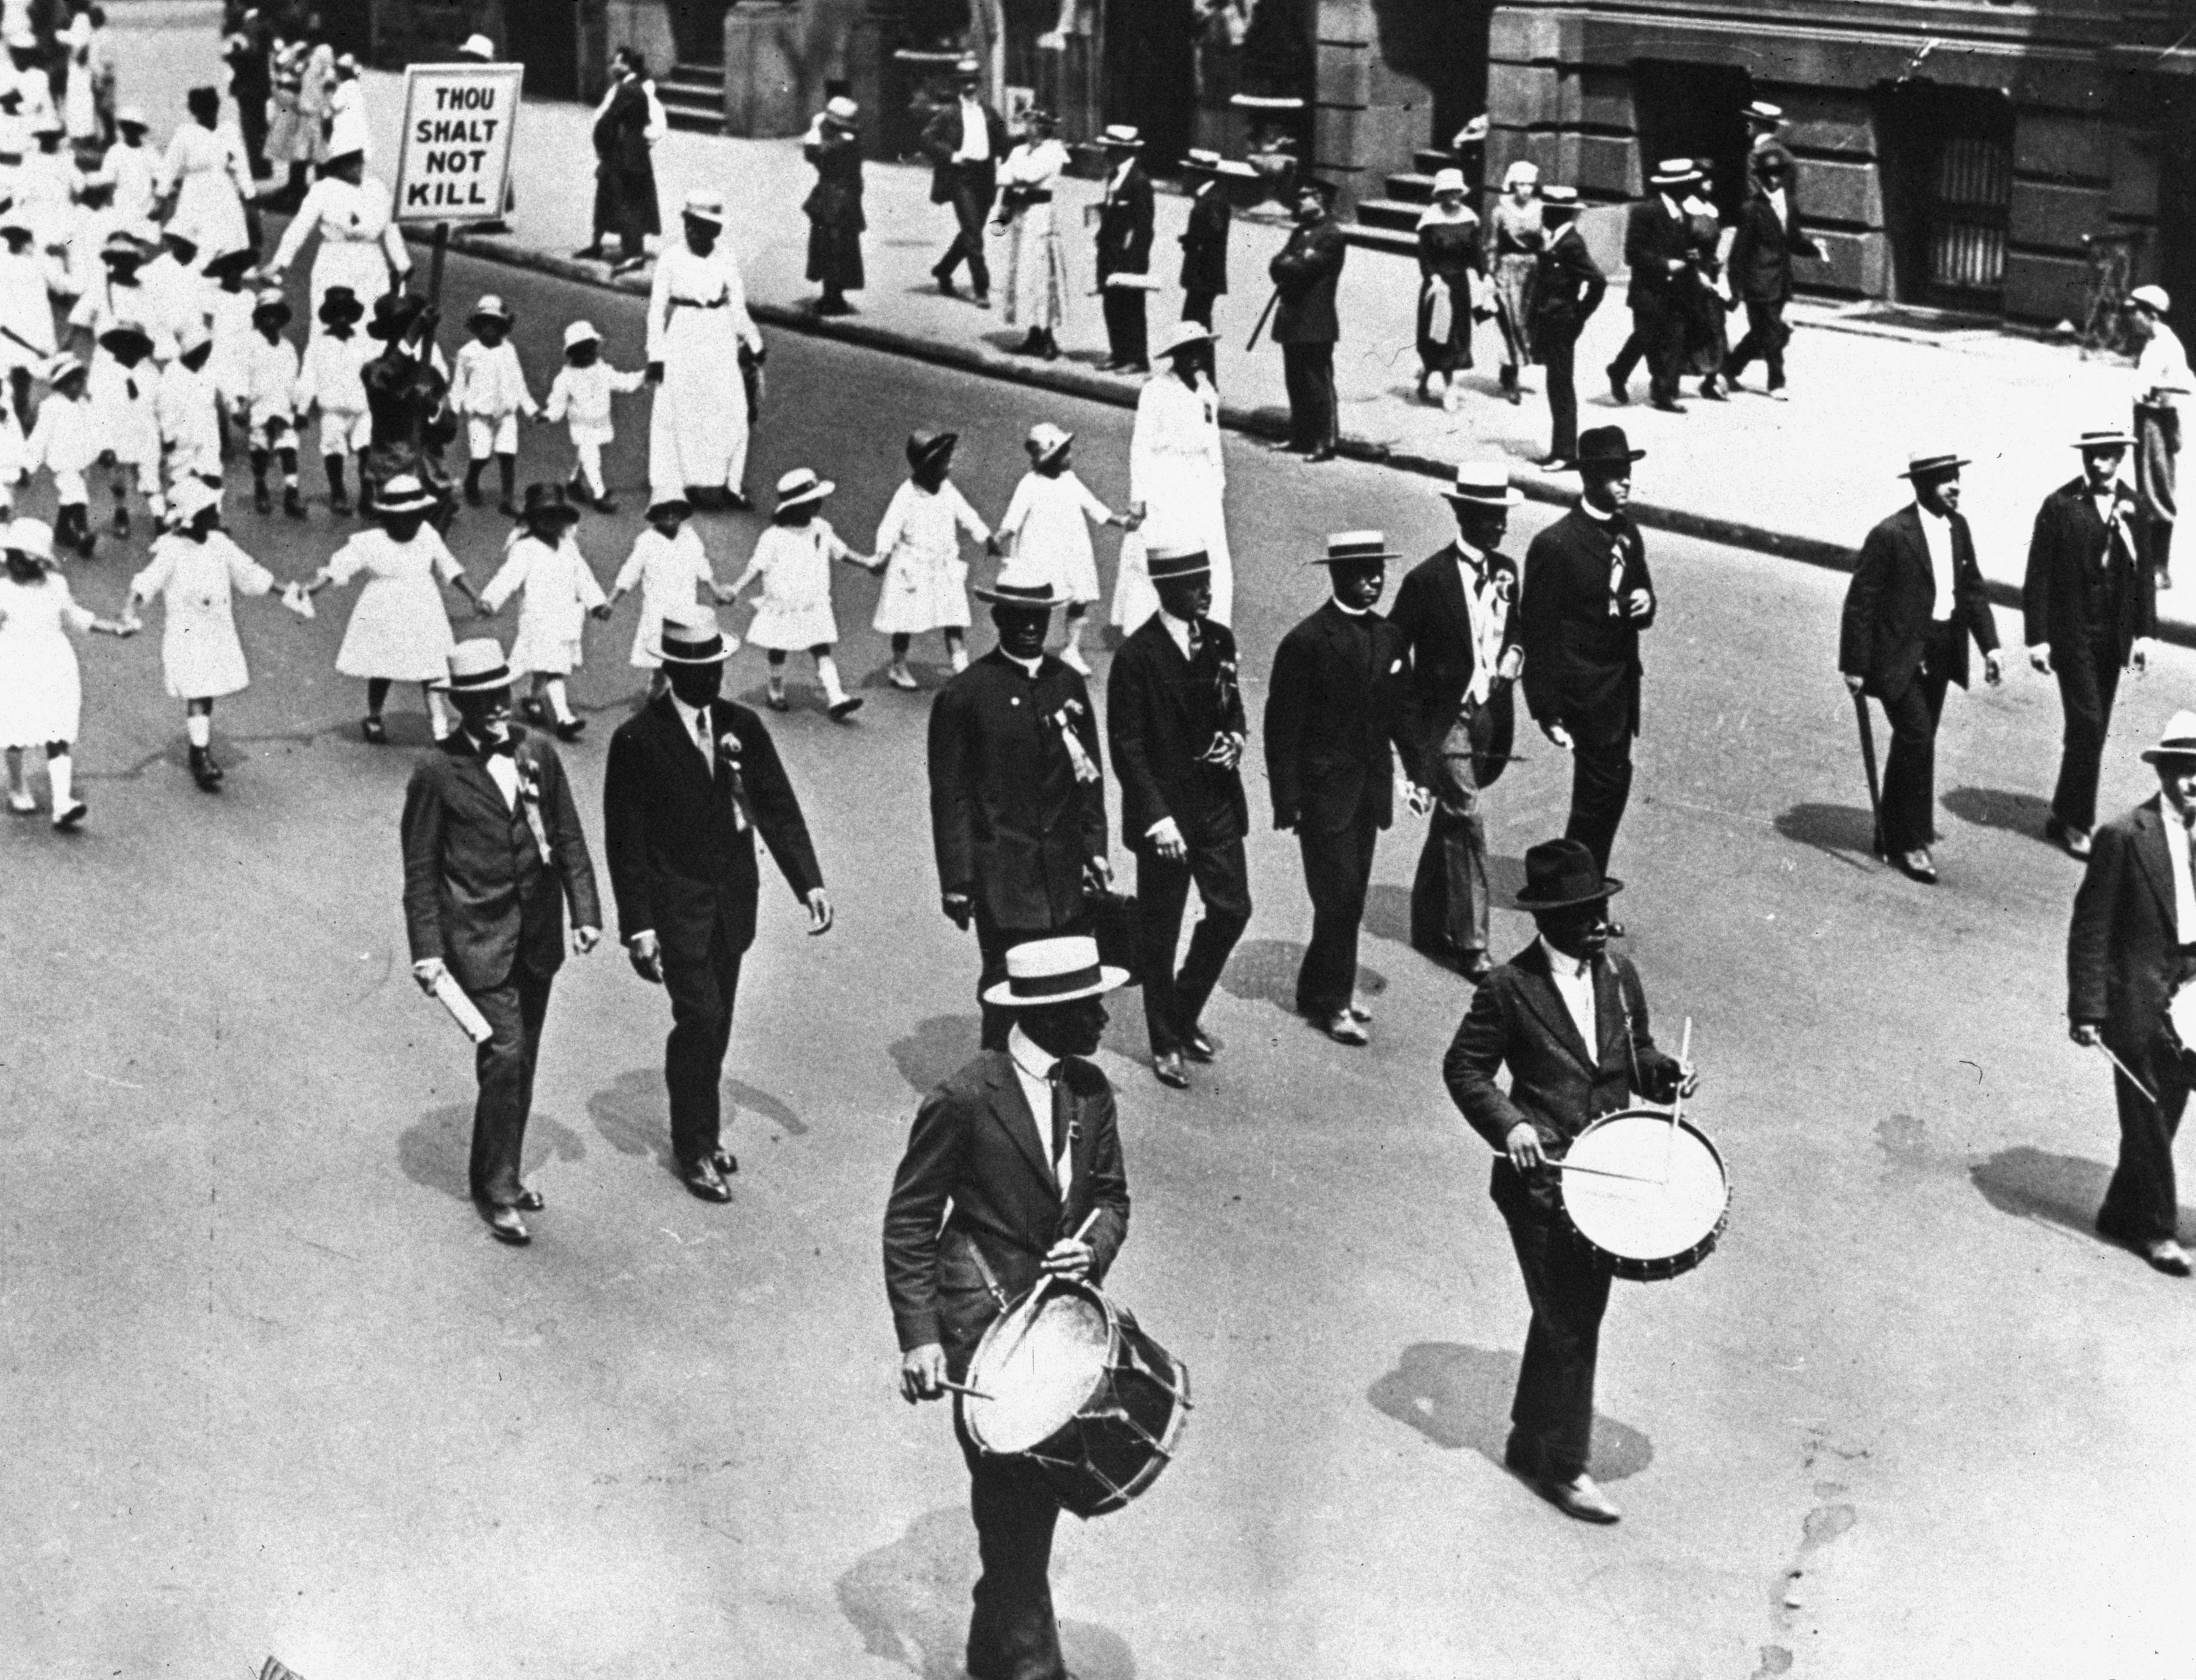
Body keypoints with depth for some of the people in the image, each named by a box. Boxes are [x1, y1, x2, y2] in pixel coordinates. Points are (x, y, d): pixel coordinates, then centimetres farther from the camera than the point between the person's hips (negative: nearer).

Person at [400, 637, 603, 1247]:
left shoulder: (539, 755, 4)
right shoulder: (437, 773, -9)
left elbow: (570, 840, 9)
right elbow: (420, 870, -5)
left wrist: (585, 912, 1)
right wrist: (426, 951, -9)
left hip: (537, 937, 5)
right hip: (477, 938, -5)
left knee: (522, 1061, 13)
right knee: (504, 1055, -11)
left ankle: (498, 1174, 29)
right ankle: (498, 1193, -1)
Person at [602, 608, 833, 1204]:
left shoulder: (742, 727, 3)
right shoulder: (638, 740, -10)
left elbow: (779, 808, 3)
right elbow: (625, 840, -8)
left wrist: (809, 882, -9)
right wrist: (638, 926, -11)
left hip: (733, 899, 4)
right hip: (677, 903, -4)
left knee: (714, 1022, 11)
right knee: (700, 1018, -9)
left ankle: (701, 1130, 27)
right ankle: (695, 1148, 5)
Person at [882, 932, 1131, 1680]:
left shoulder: (1089, 1090, 3)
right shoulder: (963, 1101, -16)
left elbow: (1110, 1196, 13)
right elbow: (909, 1223, -11)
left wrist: (1093, 1246, -10)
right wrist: (919, 1337, -17)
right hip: (987, 1328, -6)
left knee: (1040, 1494, 13)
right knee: (1013, 1503, -3)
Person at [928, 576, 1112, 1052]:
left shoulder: (1068, 684, 9)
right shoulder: (965, 695, -5)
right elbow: (949, 795, -4)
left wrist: (1095, 848, 8)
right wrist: (956, 881, -6)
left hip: (1067, 870, 4)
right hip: (1003, 875, -4)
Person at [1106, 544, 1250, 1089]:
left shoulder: (1219, 641, 4)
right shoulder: (1136, 656, -15)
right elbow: (1127, 747, -14)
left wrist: (1236, 738, -4)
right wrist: (1158, 818, -19)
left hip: (1218, 804, 6)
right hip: (1165, 812, -5)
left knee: (1232, 910, 6)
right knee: (1159, 934, 5)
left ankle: (1185, 1014, 28)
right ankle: (1165, 1045, 19)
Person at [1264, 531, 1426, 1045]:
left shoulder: (1388, 637, 8)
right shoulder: (1305, 642, -12)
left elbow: (1401, 710, 16)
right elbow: (1282, 726, -11)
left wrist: (1417, 772, 10)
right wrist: (1288, 801, -13)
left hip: (1370, 787, 6)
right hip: (1325, 788, -6)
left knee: (1351, 896, 11)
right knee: (1339, 894, -7)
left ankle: (1320, 990, 24)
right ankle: (1332, 1003, 3)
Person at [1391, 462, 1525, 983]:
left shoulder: (1505, 571, 4)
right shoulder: (1428, 579, -16)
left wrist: (1512, 656, 2)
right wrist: (1405, 717, -11)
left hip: (1490, 712, 7)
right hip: (1444, 715, -7)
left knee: (1450, 820, 17)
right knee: (1467, 821, -11)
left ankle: (1429, 927, 31)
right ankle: (1471, 944, -7)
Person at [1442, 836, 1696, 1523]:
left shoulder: (1619, 976, 5)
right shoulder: (1510, 989, -12)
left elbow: (1636, 1052, 18)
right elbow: (1464, 1069, -6)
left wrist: (1667, 1074, -4)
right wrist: (1508, 1124, -20)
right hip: (1539, 1182, -6)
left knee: (1576, 1315, 16)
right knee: (1569, 1326, -4)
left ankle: (1529, 1443, 33)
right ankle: (1562, 1469, 8)